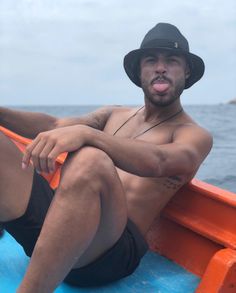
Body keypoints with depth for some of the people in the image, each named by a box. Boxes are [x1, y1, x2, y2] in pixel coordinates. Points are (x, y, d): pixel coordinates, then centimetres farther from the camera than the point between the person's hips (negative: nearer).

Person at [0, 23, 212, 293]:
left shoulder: (195, 135, 5)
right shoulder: (114, 115, 22)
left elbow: (156, 162, -19)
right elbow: (53, 125, 9)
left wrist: (86, 133, -34)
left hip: (113, 246, -5)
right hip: (55, 220, 6)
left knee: (90, 160, -36)